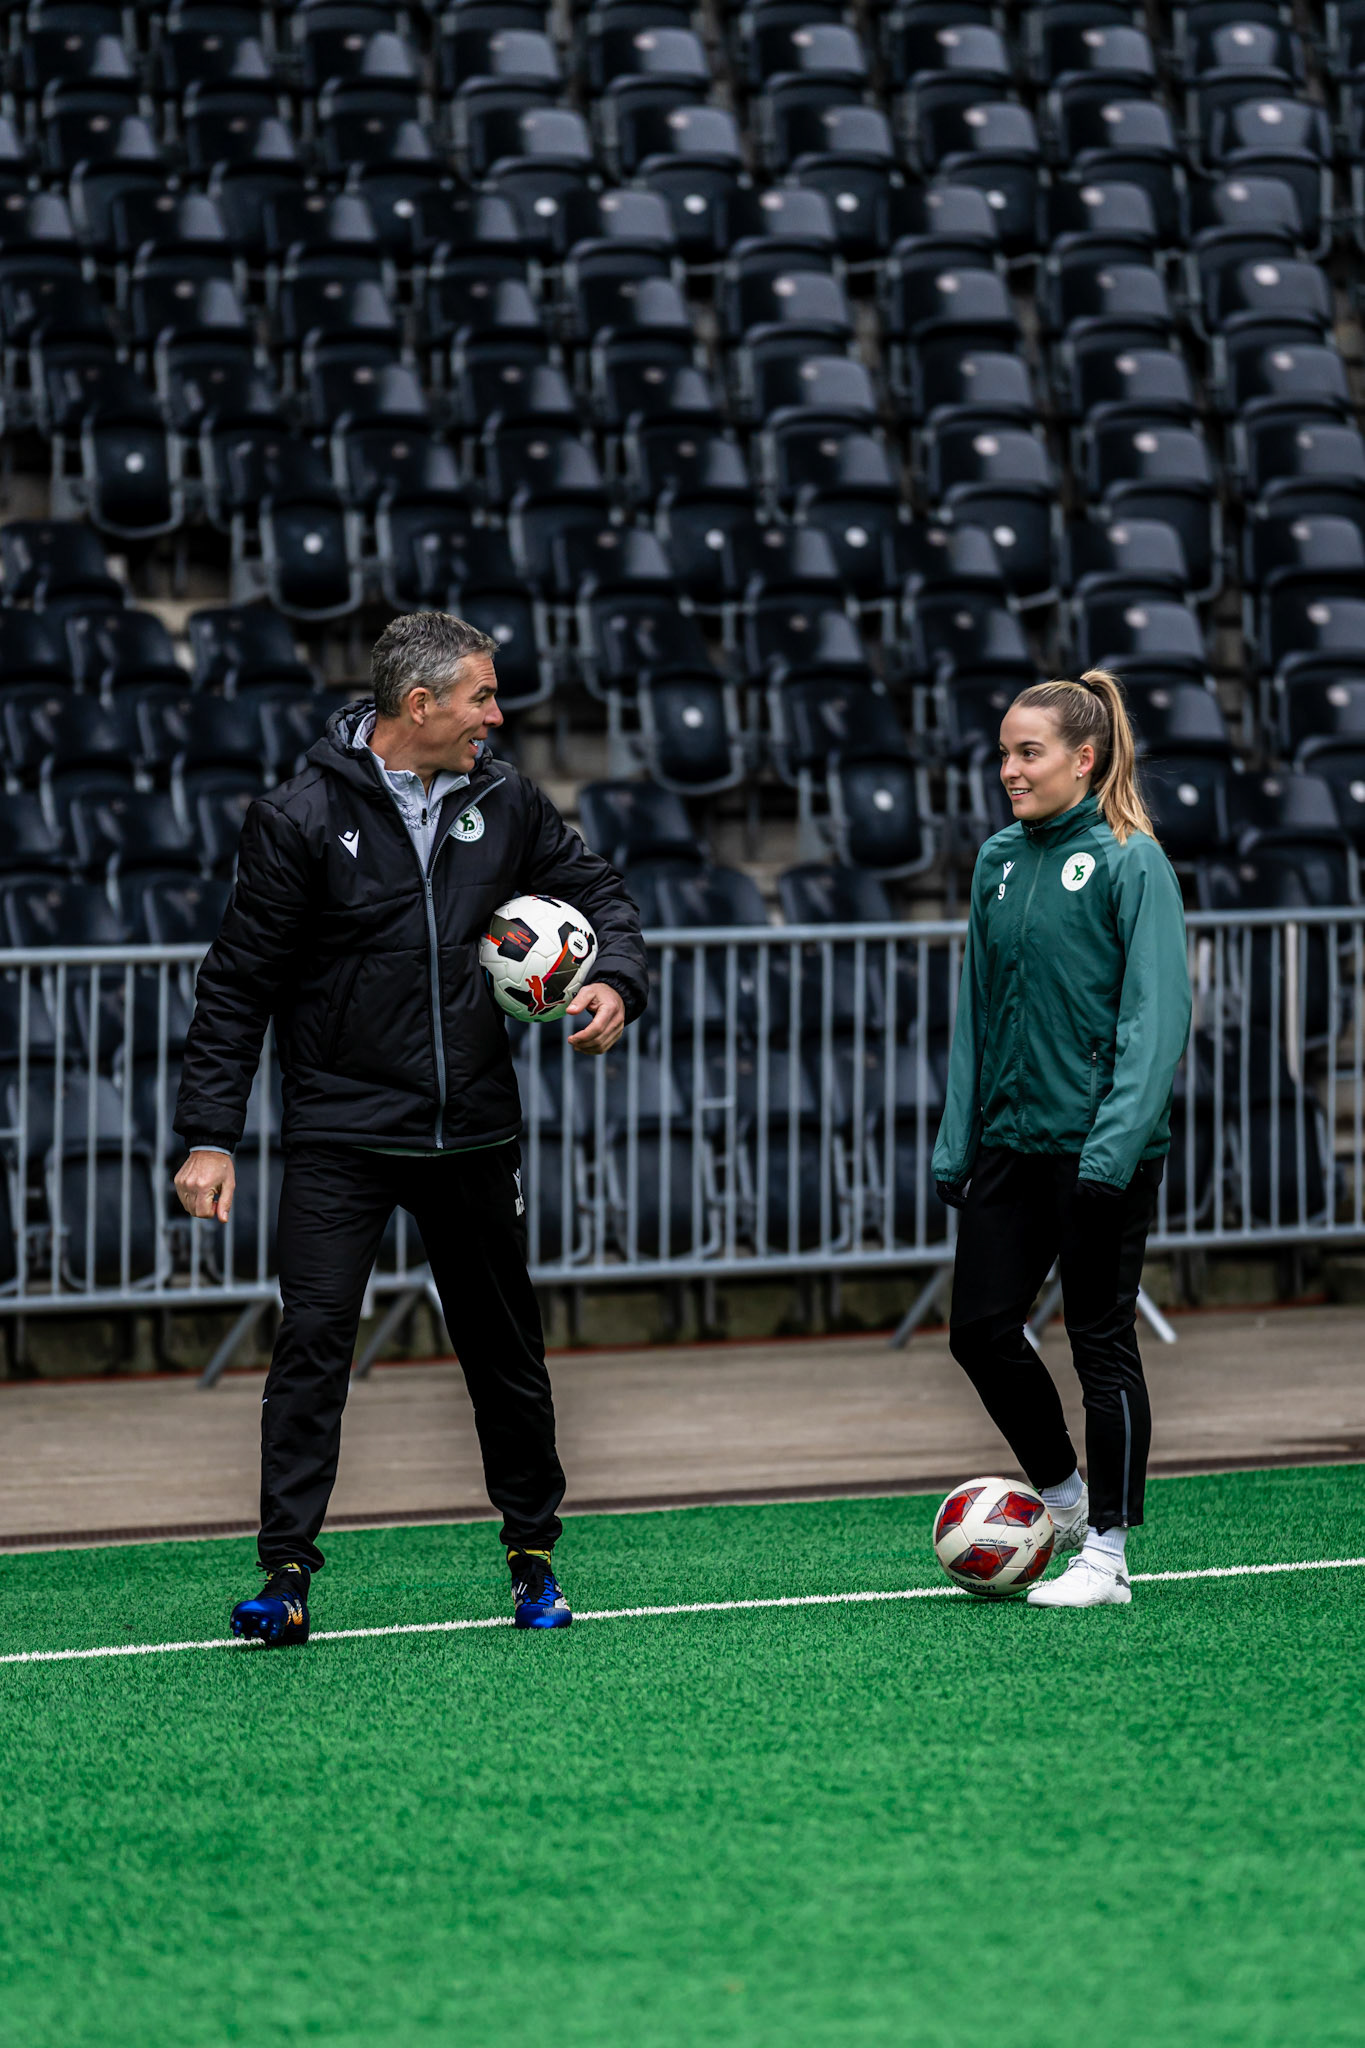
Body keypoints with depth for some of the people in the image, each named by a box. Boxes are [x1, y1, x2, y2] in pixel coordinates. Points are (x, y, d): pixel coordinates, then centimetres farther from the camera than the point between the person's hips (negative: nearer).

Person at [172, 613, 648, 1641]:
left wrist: (617, 980, -4)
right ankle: (287, 1572, -12)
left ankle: (533, 1554, 27)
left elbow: (599, 890, 17)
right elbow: (238, 987, -5)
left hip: (473, 1131, 4)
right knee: (313, 1340, -14)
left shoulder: (502, 802, 3)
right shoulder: (301, 819, -9)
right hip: (340, 1135, -4)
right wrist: (211, 1135, -10)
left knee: (506, 1350, 11)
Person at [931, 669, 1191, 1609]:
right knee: (981, 1329, 6)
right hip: (1012, 1141, 7)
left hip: (1101, 1144, -7)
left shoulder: (1130, 860, -10)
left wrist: (1114, 1148, -20)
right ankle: (1064, 1495, 27)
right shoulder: (1001, 861, 9)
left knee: (1102, 1342, 1)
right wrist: (957, 1139, 11)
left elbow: (1157, 1012, -14)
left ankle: (1106, 1553, 10)